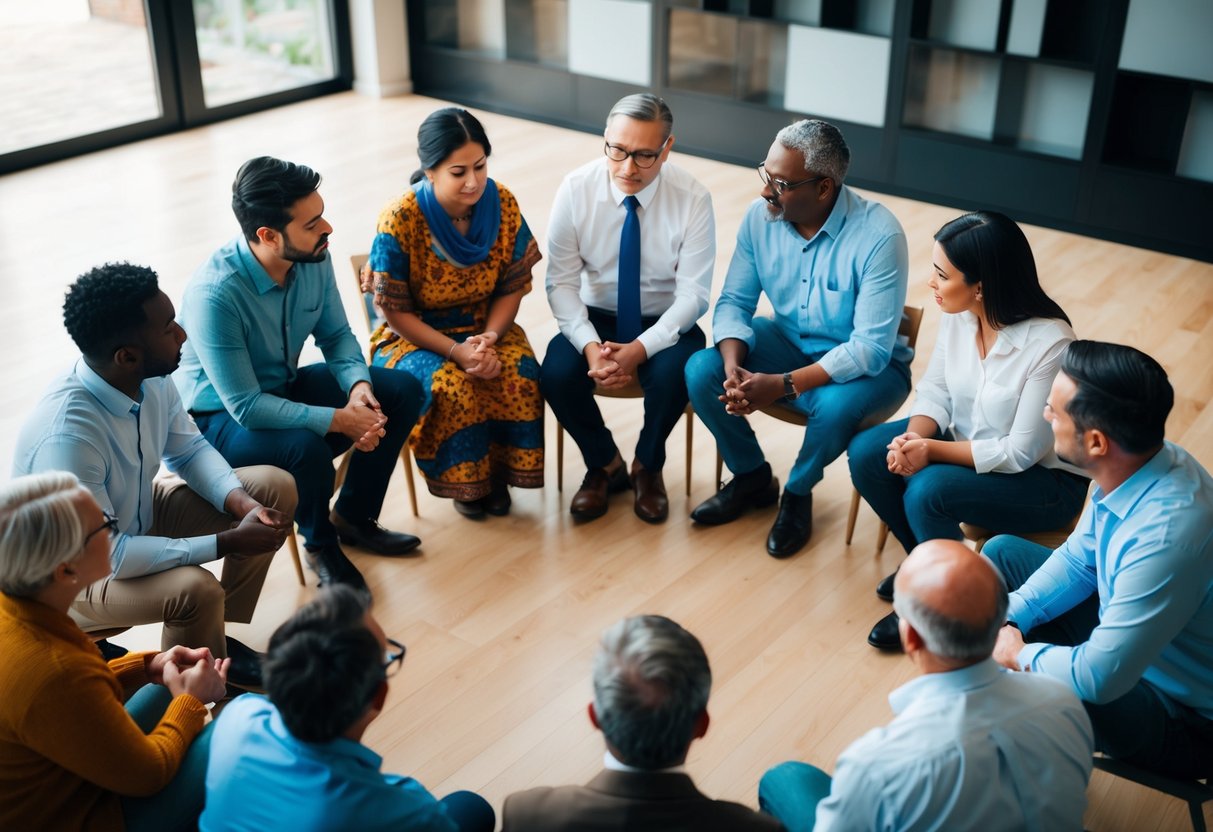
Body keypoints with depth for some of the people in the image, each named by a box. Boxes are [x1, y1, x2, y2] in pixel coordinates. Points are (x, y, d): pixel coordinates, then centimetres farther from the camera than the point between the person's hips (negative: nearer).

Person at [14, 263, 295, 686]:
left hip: (138, 516, 8)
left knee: (275, 488, -1)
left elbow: (189, 450, 1)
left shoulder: (152, 379, -16)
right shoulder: (65, 437, -38)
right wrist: (228, 542, -30)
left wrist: (243, 504, -17)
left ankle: (217, 635, 12)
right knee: (195, 590, -34)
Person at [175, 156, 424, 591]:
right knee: (306, 448, -36)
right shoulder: (214, 294, -34)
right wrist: (339, 420, -30)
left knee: (402, 391, -5)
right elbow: (246, 407, -31)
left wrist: (359, 384, -19)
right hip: (220, 417, -7)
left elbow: (336, 335, 2)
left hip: (284, 387, 7)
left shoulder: (314, 258, -13)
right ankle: (321, 546, -3)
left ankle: (353, 518, 11)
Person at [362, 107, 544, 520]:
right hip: (413, 335, -3)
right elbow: (396, 311, -14)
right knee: (452, 387, -32)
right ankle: (464, 480, -5)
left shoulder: (502, 204, -11)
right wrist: (456, 351, -24)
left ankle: (499, 471, -2)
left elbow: (512, 287, -3)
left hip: (484, 326, 3)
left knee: (521, 376, -27)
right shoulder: (399, 220, -22)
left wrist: (489, 339, -20)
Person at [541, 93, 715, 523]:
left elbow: (693, 293, -16)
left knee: (673, 375, -33)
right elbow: (561, 282, -10)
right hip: (596, 318, 2)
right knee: (556, 374, -26)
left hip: (666, 324, -1)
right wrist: (590, 345, -27)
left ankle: (648, 467, 0)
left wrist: (640, 349, -30)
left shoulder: (692, 198, -16)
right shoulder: (576, 189, -12)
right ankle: (604, 464, 4)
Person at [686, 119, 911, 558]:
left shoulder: (879, 236, -27)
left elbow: (871, 348, -28)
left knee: (835, 405, -37)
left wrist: (783, 384, -35)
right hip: (788, 341, 5)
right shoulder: (760, 216, -12)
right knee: (701, 371, -18)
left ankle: (798, 493, -3)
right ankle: (752, 476, 8)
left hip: (868, 365, -5)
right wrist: (733, 366, -26)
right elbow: (734, 302, -5)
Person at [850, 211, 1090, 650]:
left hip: (1043, 479, -7)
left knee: (927, 492, -29)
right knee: (866, 454, -10)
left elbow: (1021, 452, -26)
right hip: (969, 442, 7)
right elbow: (935, 389, -1)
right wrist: (913, 439, -21)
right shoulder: (957, 314, -12)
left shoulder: (1049, 343, -31)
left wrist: (933, 451, -27)